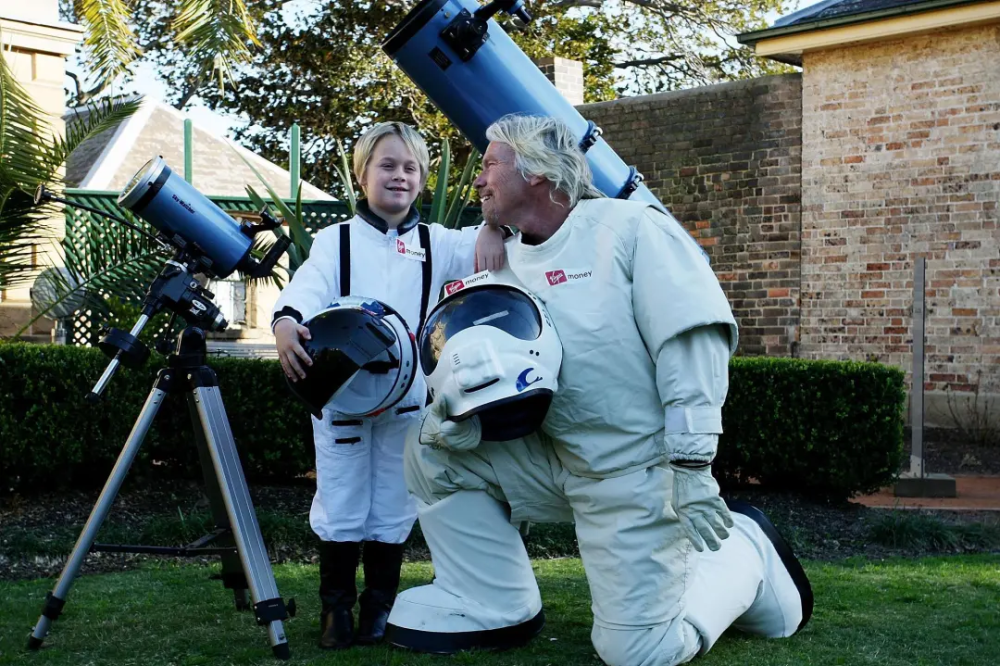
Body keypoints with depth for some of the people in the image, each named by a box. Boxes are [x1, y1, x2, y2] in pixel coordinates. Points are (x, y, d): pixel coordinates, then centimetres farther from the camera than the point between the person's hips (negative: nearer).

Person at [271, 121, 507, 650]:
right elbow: (309, 285, -13)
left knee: (393, 508, 8)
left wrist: (494, 230, -25)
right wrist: (287, 321, -35)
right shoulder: (336, 240, 4)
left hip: (408, 397, 2)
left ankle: (379, 606, 21)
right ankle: (336, 605, 18)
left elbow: (486, 253, 0)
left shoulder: (435, 243, 9)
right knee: (339, 506, 3)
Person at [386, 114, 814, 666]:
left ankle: (742, 548, 18)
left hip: (636, 472, -6)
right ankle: (496, 607, 6)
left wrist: (691, 466, -24)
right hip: (556, 461, 6)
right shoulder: (508, 261, 8)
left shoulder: (630, 227, -11)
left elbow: (693, 342, -19)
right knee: (432, 445, -5)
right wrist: (458, 412, -14)